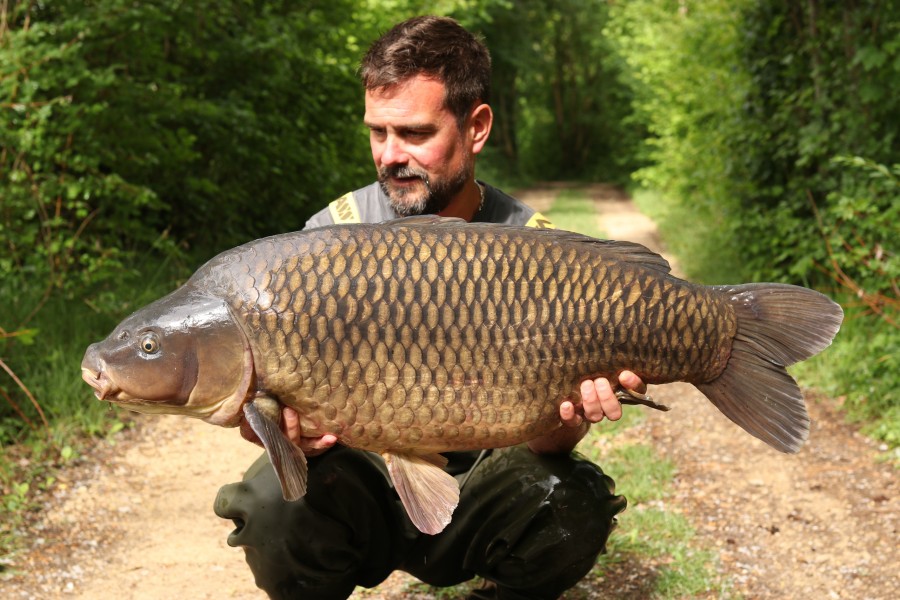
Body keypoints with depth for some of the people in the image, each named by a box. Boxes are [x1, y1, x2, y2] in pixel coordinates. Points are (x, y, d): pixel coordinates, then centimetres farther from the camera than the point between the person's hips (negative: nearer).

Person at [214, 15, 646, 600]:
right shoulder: (333, 236, -6)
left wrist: (564, 423, -34)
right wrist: (290, 423, -30)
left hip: (477, 485, 0)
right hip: (363, 477, 0)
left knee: (571, 506, -30)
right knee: (276, 499, -31)